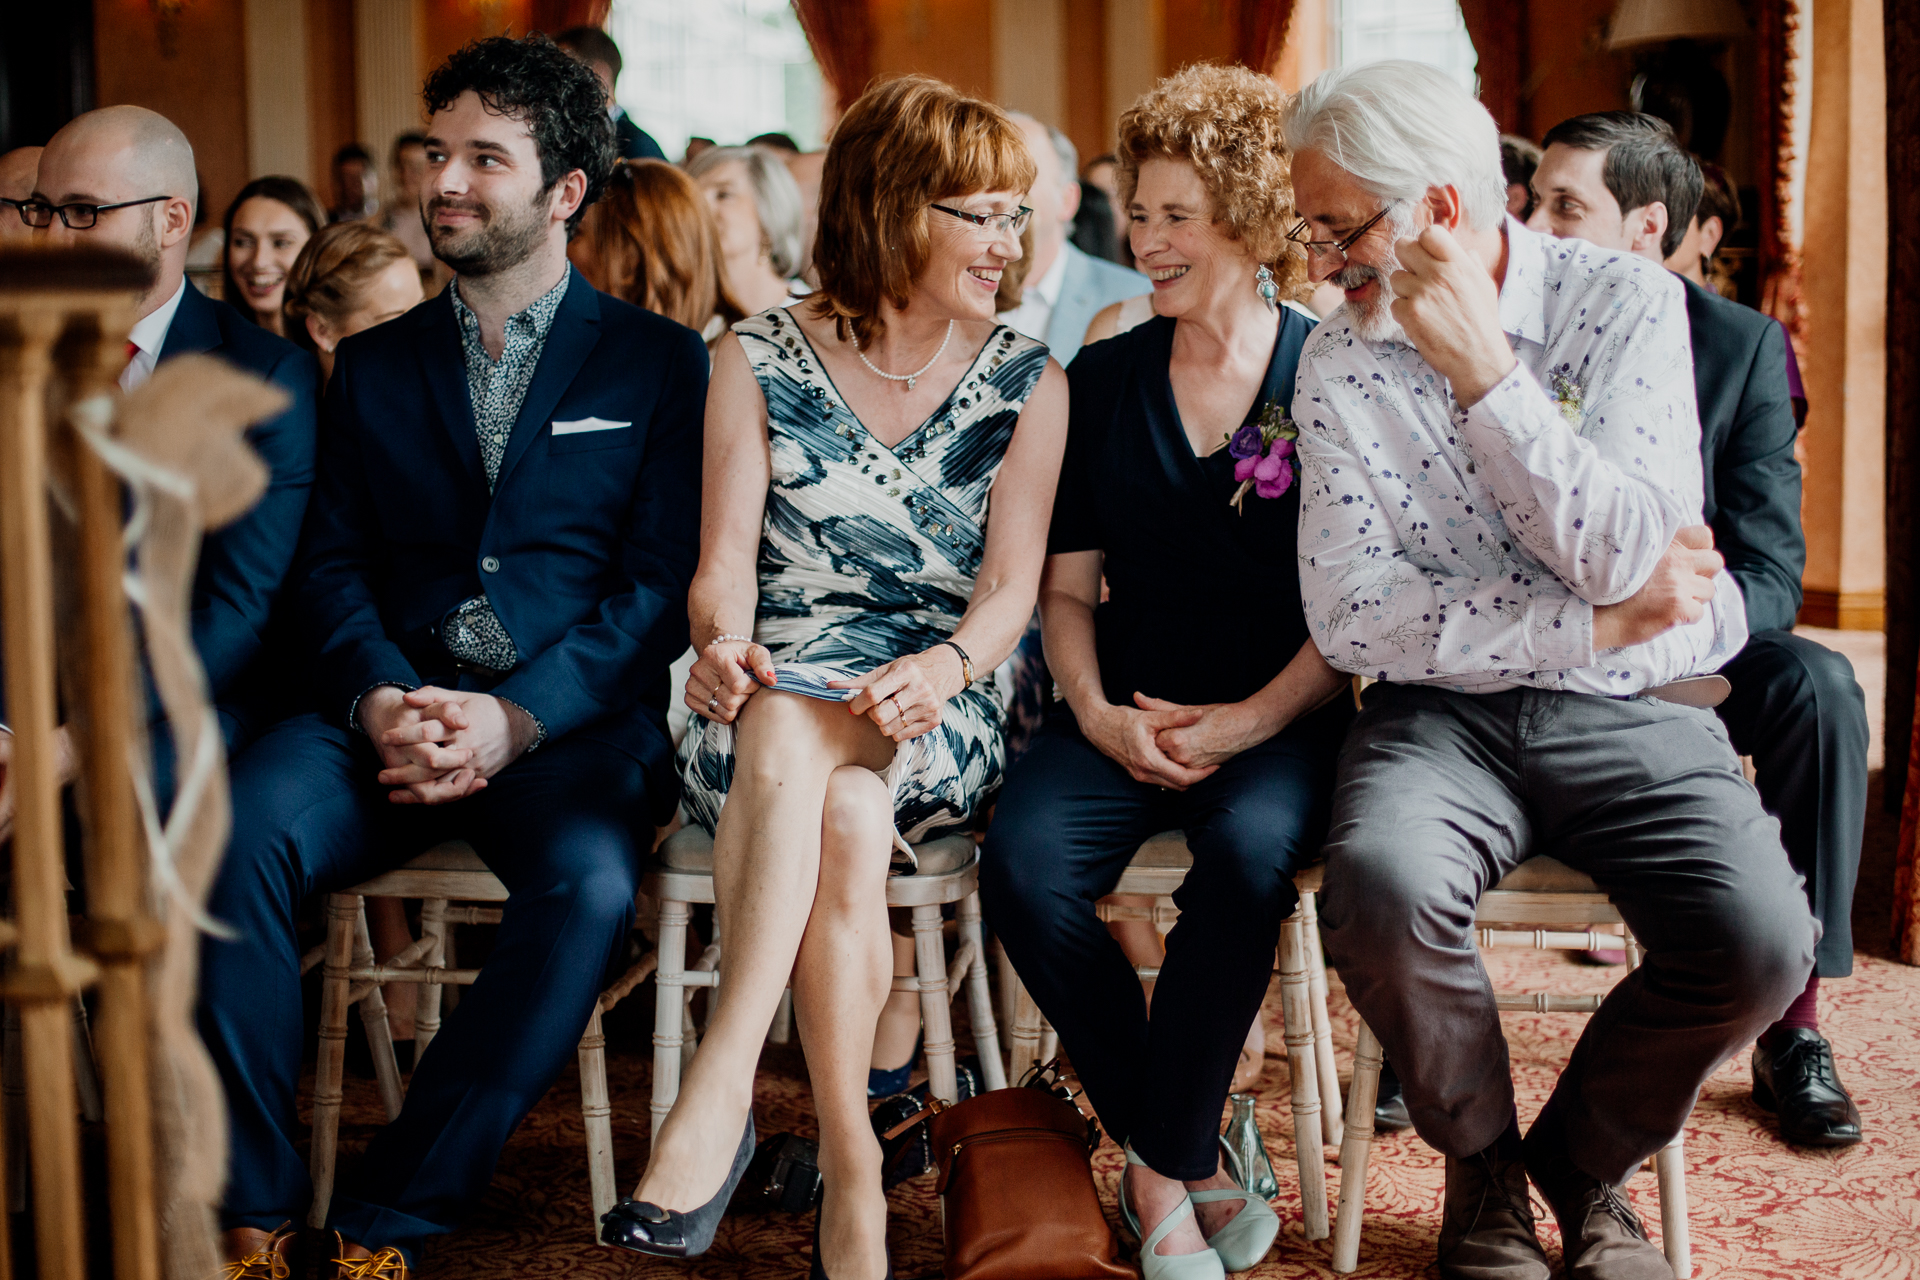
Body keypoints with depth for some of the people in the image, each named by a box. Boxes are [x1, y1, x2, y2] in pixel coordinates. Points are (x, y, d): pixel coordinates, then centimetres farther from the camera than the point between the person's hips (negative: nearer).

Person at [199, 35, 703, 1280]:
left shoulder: (659, 361, 9)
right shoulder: (373, 365, 20)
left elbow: (664, 581, 0)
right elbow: (331, 565, 12)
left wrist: (516, 717, -15)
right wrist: (377, 700, -11)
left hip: (570, 721, -2)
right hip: (388, 707, 3)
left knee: (589, 883, -34)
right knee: (238, 831, -28)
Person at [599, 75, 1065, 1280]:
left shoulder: (1027, 380, 7)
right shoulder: (760, 361, 7)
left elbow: (1013, 579, -1)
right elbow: (725, 560, 2)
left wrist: (943, 665, -23)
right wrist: (724, 644, -22)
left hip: (942, 723, 0)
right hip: (772, 708, 1)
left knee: (789, 733, -35)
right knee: (846, 821, -35)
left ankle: (721, 1090, -37)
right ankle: (853, 1181, -35)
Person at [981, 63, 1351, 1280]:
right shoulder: (1105, 379, 11)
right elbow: (1069, 584, 12)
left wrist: (1252, 720, -14)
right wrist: (1097, 711, -6)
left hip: (1284, 714, -3)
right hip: (1128, 712, 3)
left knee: (1250, 848, -35)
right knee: (1025, 864, -26)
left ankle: (1162, 1172, -15)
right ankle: (1184, 1162, -10)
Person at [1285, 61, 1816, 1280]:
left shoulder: (1626, 299, -4)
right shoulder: (1339, 359, 0)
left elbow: (1635, 557, -17)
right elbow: (1350, 616, -9)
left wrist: (1484, 374, -20)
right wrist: (1596, 625, -12)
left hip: (1634, 714, 0)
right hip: (1441, 711, 0)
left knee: (1760, 938, -26)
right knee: (1381, 882, -32)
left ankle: (1584, 1157, 7)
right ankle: (1482, 1161, 0)